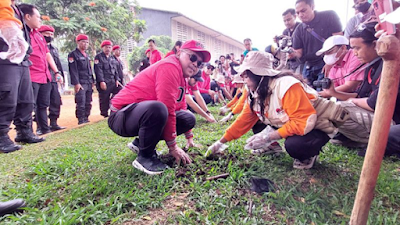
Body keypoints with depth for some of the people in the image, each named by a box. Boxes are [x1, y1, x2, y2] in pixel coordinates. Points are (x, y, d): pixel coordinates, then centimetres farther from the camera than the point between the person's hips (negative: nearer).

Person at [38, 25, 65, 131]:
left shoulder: (54, 49, 20)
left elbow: (58, 64, 23)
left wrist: (60, 75, 16)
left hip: (53, 80, 7)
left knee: (56, 102, 7)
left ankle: (53, 123, 16)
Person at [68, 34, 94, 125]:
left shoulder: (86, 55, 21)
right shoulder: (73, 54, -3)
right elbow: (73, 70, -11)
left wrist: (92, 81, 17)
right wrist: (76, 83, -17)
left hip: (89, 83, 7)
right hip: (81, 83, -7)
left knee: (88, 103, 8)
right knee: (81, 103, -8)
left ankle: (86, 119, 16)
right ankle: (81, 120, 0)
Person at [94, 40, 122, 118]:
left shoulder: (112, 58, 19)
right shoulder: (98, 57, -1)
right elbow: (98, 70, -10)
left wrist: (117, 79, 5)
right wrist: (101, 81, -19)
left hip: (113, 82, 6)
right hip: (104, 83, -6)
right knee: (104, 100, -2)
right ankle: (105, 114, 9)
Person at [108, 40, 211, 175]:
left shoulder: (182, 78, 12)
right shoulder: (170, 66, -19)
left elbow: (181, 107, 19)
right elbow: (168, 110, -25)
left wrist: (189, 139, 20)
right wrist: (173, 147, -19)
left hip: (146, 112, 10)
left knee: (189, 119, 1)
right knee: (157, 109, -40)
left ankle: (141, 143, 9)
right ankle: (144, 157, -13)